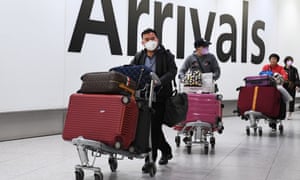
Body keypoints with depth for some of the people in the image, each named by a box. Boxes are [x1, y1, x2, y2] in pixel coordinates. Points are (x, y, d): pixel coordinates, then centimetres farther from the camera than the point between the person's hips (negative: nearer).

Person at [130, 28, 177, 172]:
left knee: (154, 127, -10)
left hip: (160, 97, -5)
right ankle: (166, 151, 35)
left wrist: (159, 82, -30)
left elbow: (172, 71, -13)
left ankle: (150, 159, -5)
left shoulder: (166, 55, 0)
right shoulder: (139, 57, 13)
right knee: (150, 126, 14)